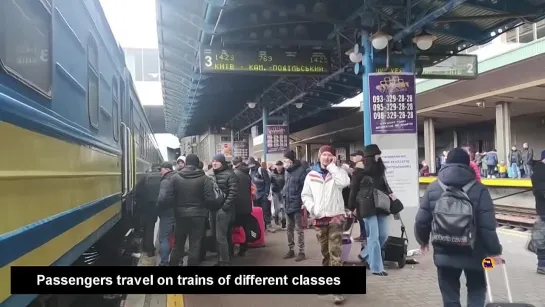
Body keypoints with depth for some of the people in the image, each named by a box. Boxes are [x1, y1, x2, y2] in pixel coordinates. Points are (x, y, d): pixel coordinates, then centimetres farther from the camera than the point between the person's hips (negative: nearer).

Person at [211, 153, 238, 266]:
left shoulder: (229, 174, -7)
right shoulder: (212, 174, 14)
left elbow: (233, 192, -14)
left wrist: (225, 206, -18)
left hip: (223, 209, -7)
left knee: (221, 237, -7)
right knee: (217, 236, 13)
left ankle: (224, 261, 2)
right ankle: (220, 259, 23)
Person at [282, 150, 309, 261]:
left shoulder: (301, 170, -13)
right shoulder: (288, 171, 10)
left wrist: (304, 202, -18)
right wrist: (284, 194, 10)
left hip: (297, 205, -7)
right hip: (288, 204, 7)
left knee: (299, 229, 2)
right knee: (289, 229, 15)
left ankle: (301, 252, 12)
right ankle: (291, 250, 27)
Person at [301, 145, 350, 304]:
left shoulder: (337, 172, 0)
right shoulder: (311, 175, 7)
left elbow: (344, 183, -22)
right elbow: (305, 195, 11)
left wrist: (332, 166, -14)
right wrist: (312, 208, -6)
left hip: (336, 217, -3)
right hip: (319, 219, 3)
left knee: (335, 252, -10)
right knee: (325, 252, 15)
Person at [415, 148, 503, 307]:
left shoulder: (433, 188, -3)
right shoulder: (479, 189, -10)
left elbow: (422, 221, -1)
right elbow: (487, 226, -14)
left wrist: (423, 240, 17)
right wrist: (494, 250, -1)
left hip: (444, 253, 1)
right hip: (473, 252, -1)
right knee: (476, 291, 21)